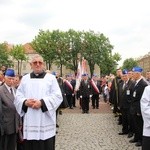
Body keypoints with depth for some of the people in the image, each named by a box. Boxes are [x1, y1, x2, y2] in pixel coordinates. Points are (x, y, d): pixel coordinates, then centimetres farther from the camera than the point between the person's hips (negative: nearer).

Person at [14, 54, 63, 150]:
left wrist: (42, 103, -17)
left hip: (46, 121, -2)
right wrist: (25, 102, -12)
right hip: (29, 121, 2)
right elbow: (18, 96, 9)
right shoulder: (25, 78, 13)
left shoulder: (51, 78, 4)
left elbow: (57, 96, -5)